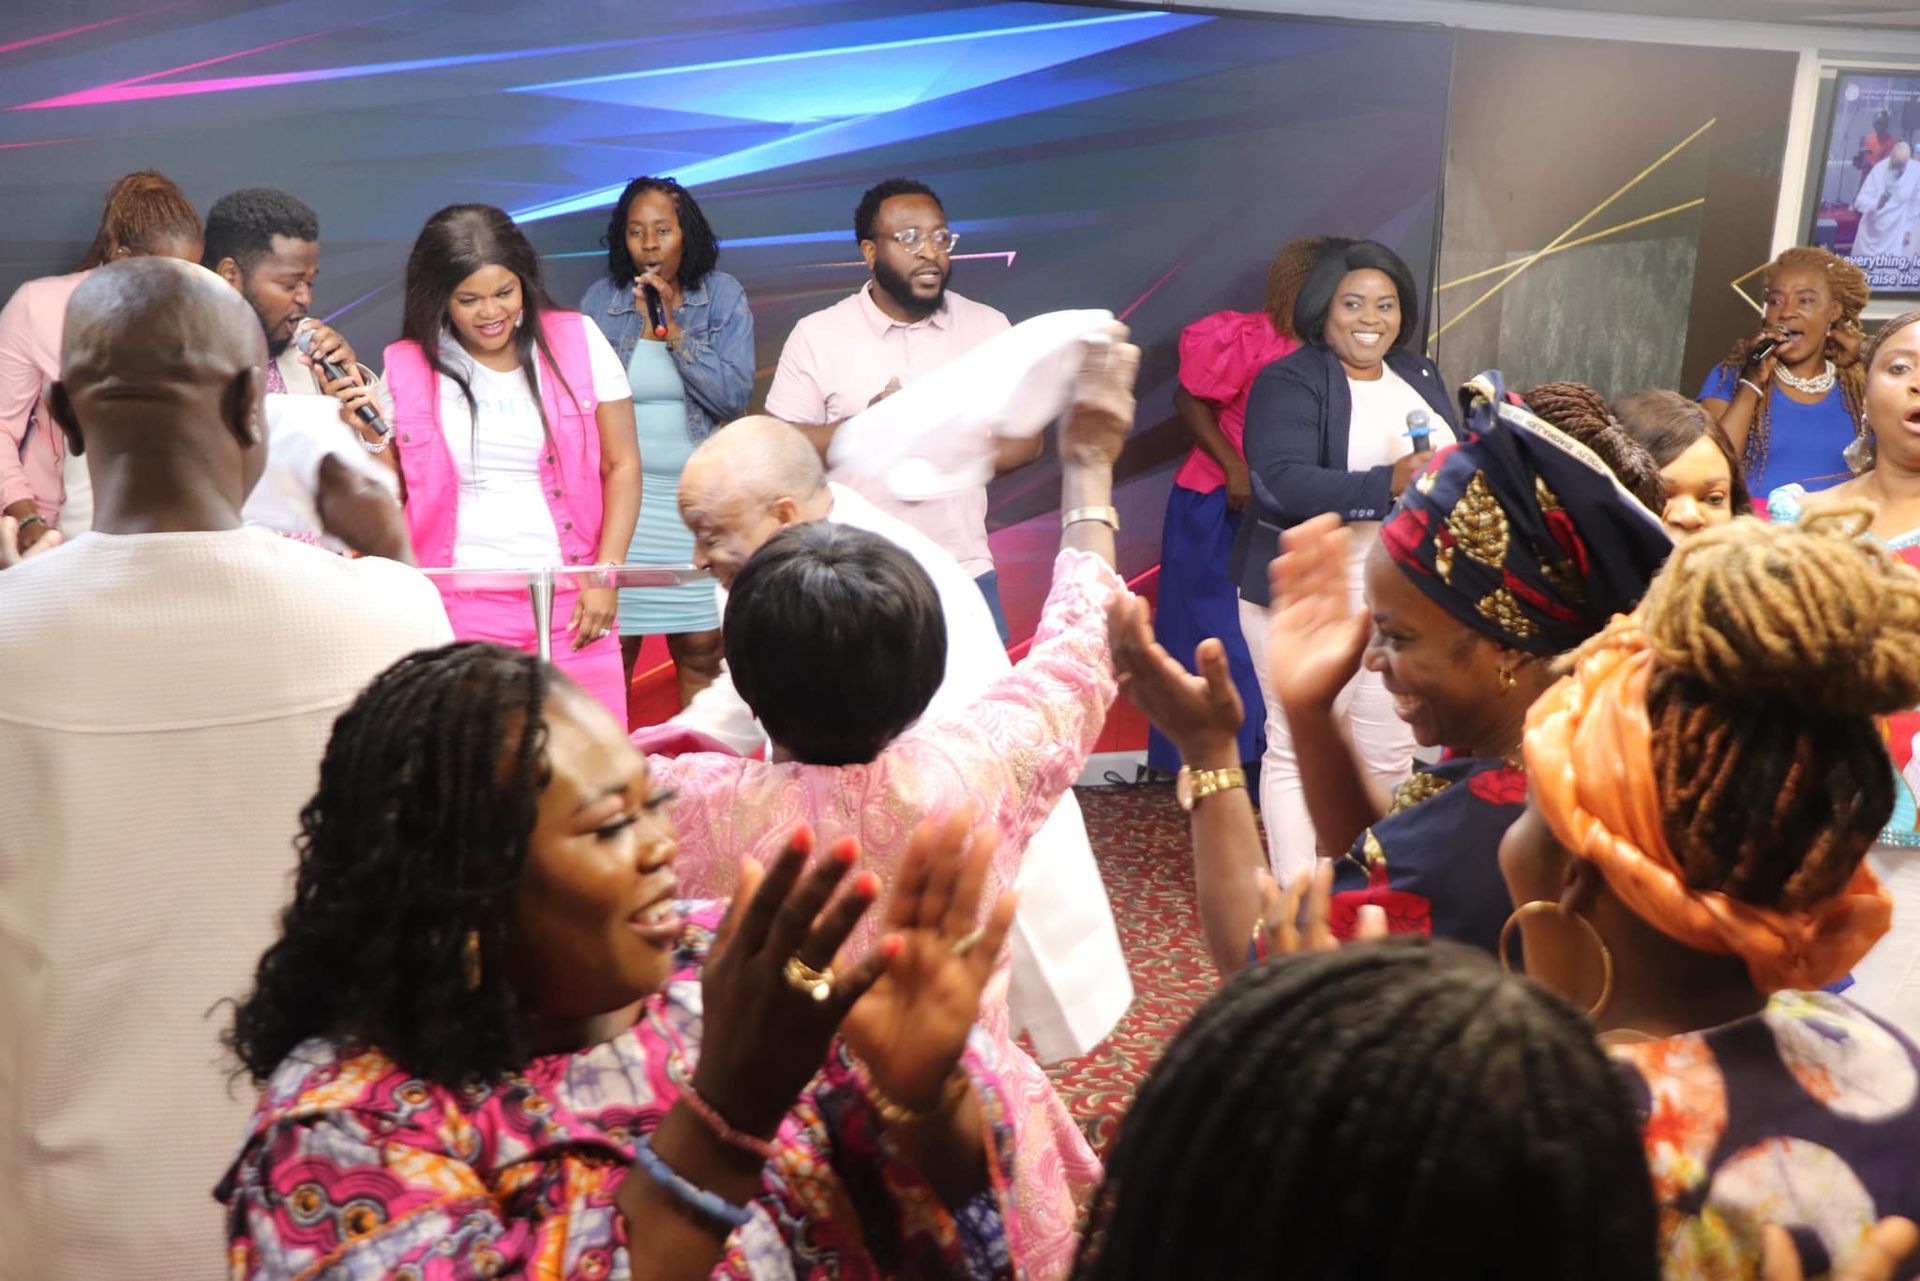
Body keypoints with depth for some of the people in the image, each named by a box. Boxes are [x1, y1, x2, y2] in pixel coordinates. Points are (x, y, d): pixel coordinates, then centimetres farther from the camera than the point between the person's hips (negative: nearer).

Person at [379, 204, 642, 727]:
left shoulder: (577, 342, 2)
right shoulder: (407, 368, 5)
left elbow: (622, 465, 4)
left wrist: (606, 576, -4)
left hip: (571, 604, 0)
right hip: (457, 607, 0)